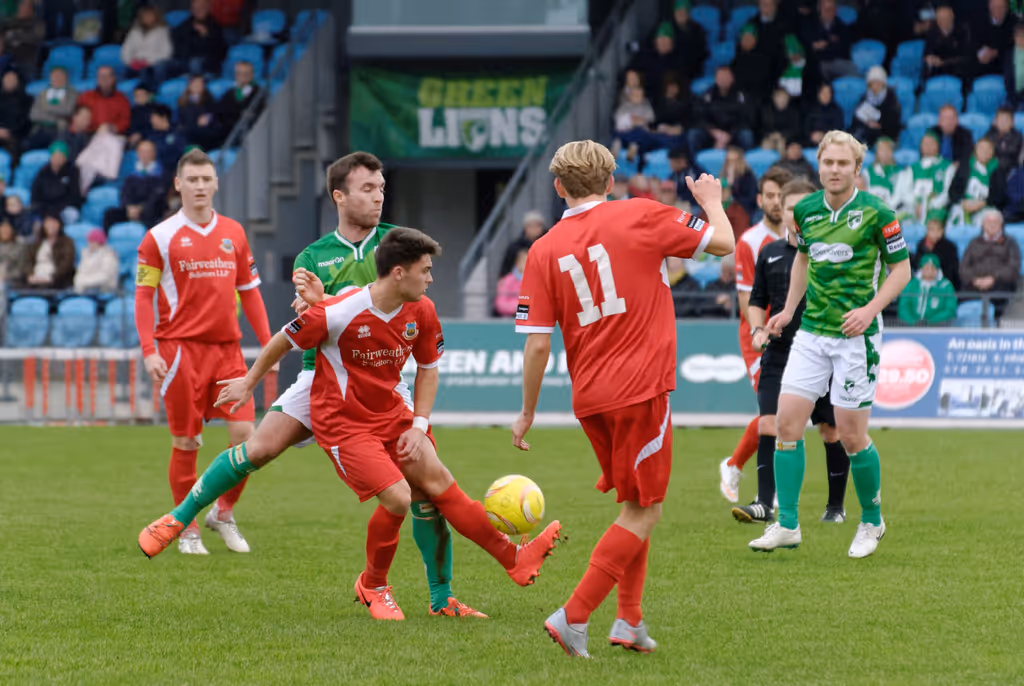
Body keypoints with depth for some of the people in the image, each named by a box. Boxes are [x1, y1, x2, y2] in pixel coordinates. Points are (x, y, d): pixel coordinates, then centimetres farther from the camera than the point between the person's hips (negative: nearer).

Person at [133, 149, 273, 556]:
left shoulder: (233, 233, 11)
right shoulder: (160, 237, -1)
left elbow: (249, 291, 16)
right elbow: (143, 296, -2)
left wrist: (267, 342, 9)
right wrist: (148, 350, -12)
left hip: (227, 347, 3)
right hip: (181, 347, -3)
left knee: (244, 433, -6)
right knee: (186, 441, 0)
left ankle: (224, 512, 15)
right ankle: (187, 528, 12)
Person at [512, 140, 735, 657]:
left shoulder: (544, 251, 3)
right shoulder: (641, 217, -3)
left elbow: (537, 344, 0)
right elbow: (722, 243, 5)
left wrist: (527, 413, 11)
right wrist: (712, 202, 26)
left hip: (589, 397, 4)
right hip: (641, 387, -4)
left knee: (635, 504, 21)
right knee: (643, 513, 2)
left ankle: (629, 620, 18)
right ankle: (573, 616, -8)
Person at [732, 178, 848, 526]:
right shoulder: (770, 253, 8)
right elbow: (757, 300, 18)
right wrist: (757, 329, 0)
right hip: (779, 355, 3)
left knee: (832, 431, 4)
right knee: (767, 425, -10)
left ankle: (836, 506, 17)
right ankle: (765, 504, -12)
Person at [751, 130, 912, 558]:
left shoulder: (876, 213, -11)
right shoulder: (805, 210, 4)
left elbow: (902, 269, -5)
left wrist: (870, 308, -19)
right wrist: (789, 309, 16)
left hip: (856, 335, -5)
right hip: (811, 332, 5)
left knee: (852, 437, -2)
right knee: (787, 423, -3)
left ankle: (871, 521, 19)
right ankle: (787, 525, 3)